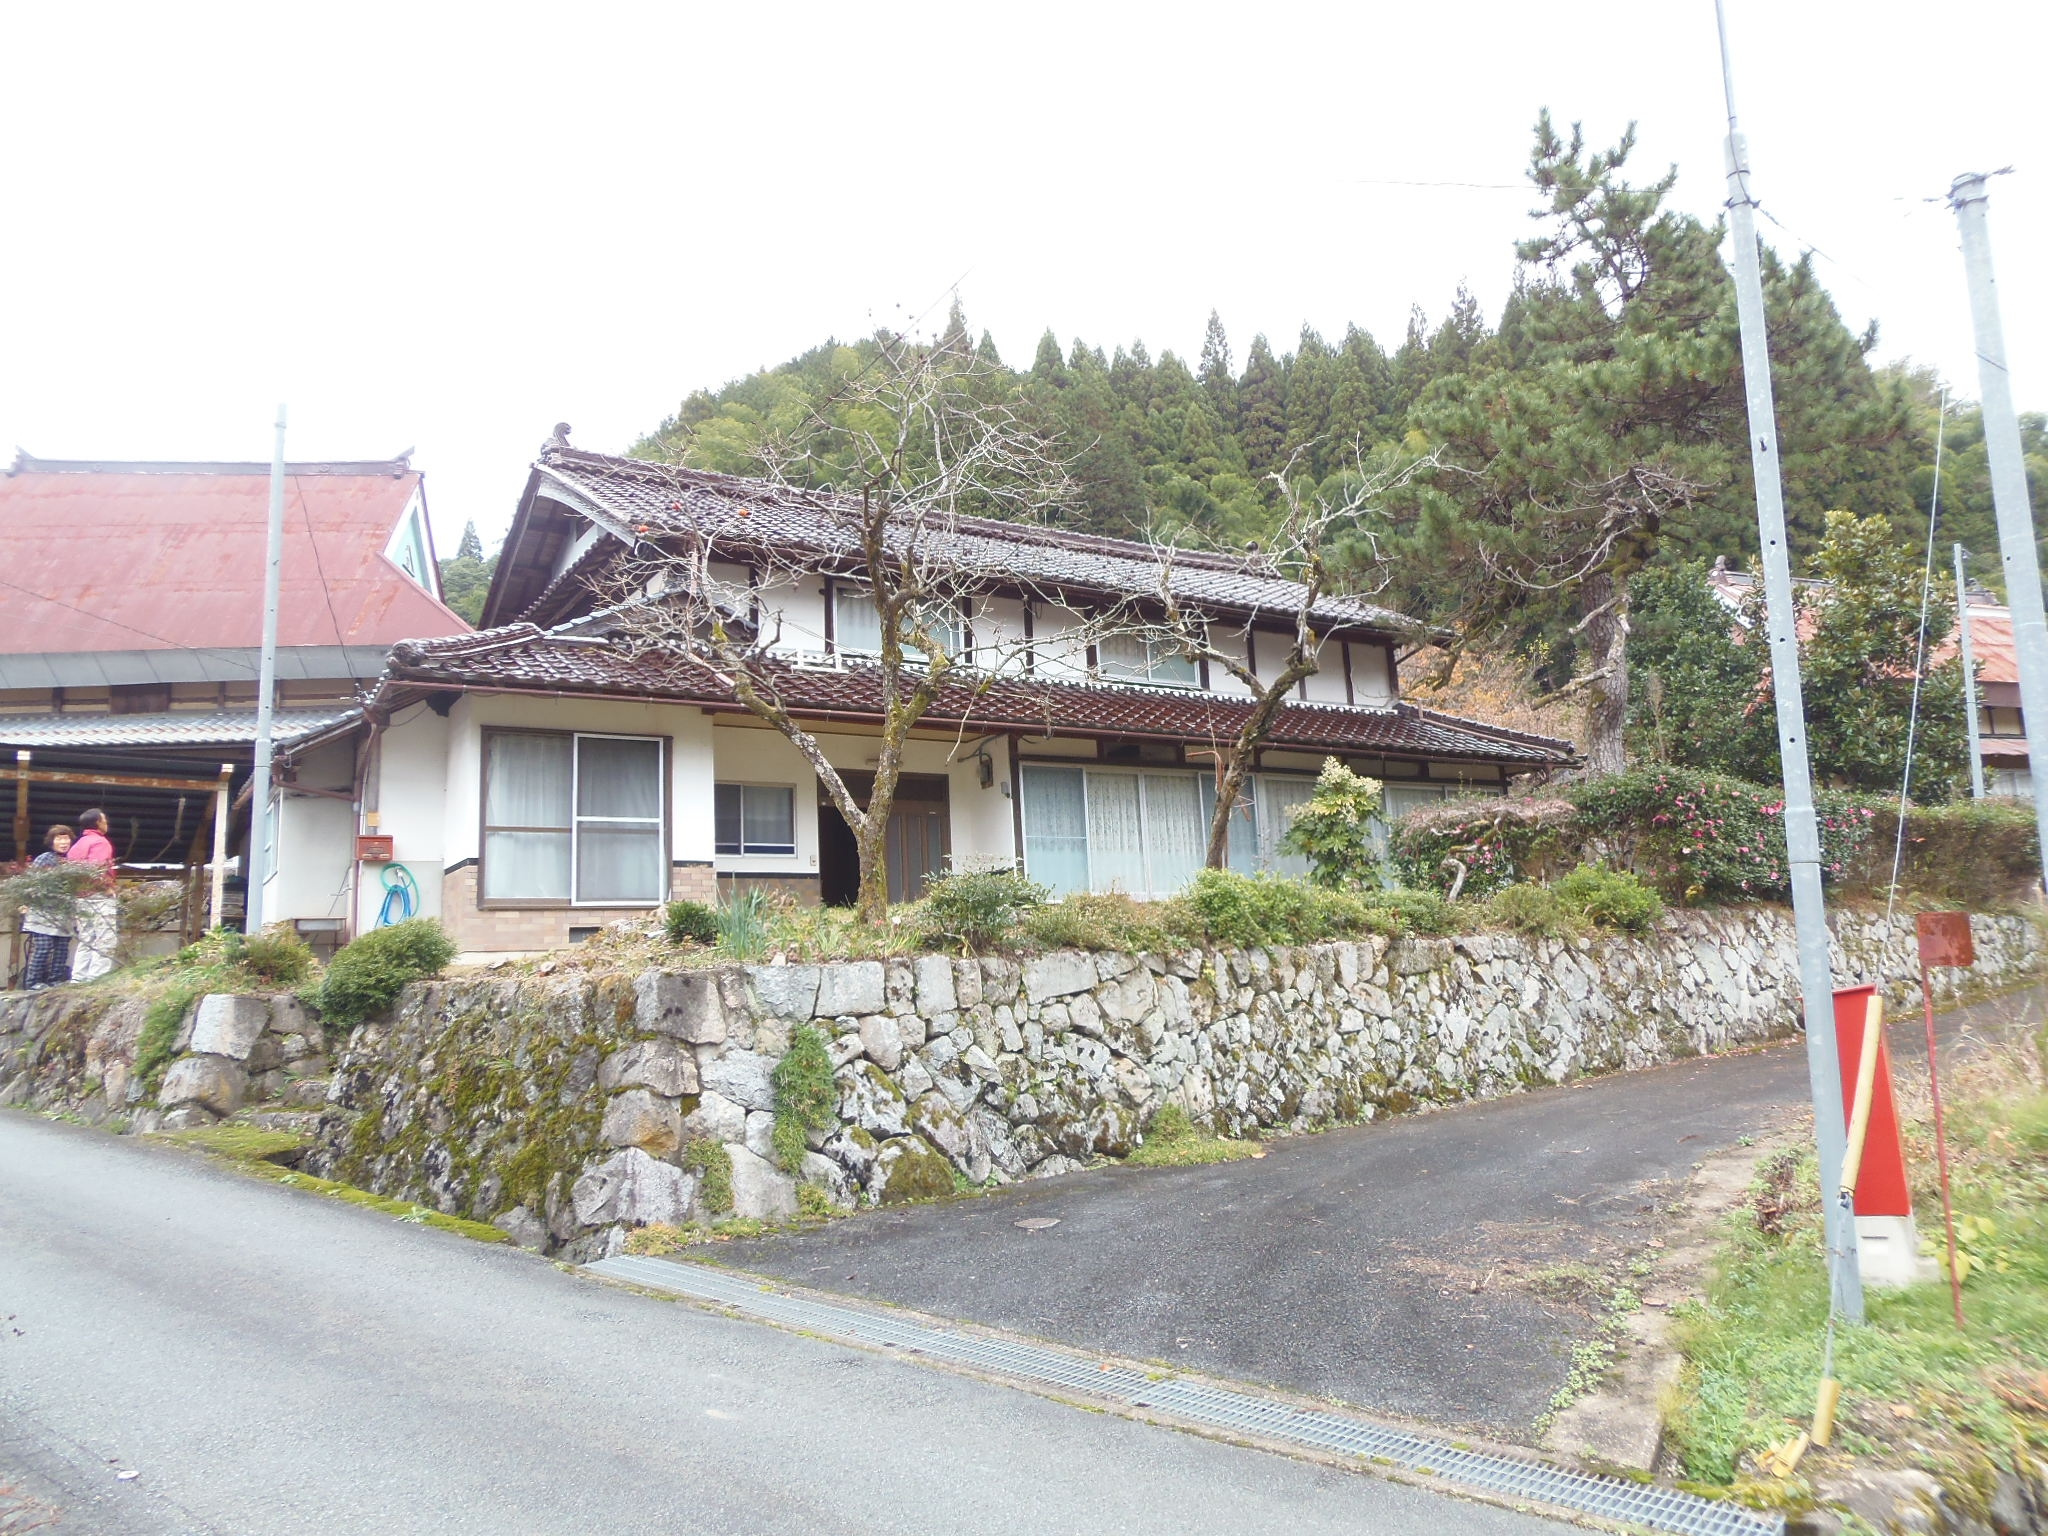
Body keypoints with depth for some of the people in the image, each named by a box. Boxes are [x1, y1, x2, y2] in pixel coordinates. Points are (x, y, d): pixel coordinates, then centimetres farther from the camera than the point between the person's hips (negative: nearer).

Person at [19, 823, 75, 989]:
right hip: (44, 912, -6)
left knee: (62, 948, 5)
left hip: (63, 915, 6)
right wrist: (27, 903, -12)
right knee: (43, 947, -9)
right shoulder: (44, 859, -5)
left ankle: (55, 981, 12)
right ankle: (33, 982, -2)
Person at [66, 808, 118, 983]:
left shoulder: (77, 844, 19)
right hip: (99, 897, -9)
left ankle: (78, 980, 12)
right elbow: (97, 870, -21)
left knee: (85, 942, 13)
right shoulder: (99, 842, -8)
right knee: (105, 942, -8)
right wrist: (108, 889, -12)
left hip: (80, 898, 9)